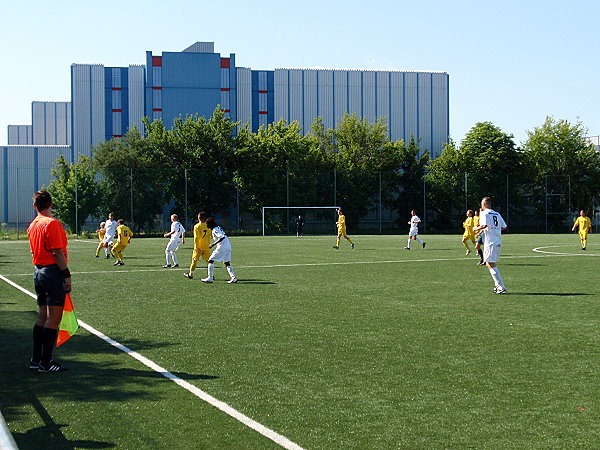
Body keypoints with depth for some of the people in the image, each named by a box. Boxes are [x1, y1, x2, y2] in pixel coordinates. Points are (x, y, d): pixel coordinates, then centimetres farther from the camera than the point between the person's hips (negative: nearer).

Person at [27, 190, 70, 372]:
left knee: (42, 317, 13)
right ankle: (46, 362, -4)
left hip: (38, 272, 9)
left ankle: (36, 359, 16)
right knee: (53, 318, -5)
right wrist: (67, 275, -14)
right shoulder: (52, 223, -12)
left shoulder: (32, 225, 12)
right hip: (53, 272, -9)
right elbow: (57, 252, -17)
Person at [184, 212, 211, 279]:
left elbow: (196, 237, -15)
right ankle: (211, 275, -2)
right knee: (208, 260, 5)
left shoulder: (197, 226, -9)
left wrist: (196, 246, -16)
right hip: (207, 247, 3)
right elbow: (211, 236, 7)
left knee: (194, 260, 10)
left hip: (199, 247, -3)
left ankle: (190, 274, 20)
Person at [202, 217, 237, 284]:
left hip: (222, 248, -9)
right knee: (227, 263, 11)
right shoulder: (219, 228, 17)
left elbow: (222, 237, -23)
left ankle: (210, 278, -2)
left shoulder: (215, 230, -11)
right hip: (228, 247, 9)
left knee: (210, 260, 0)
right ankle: (233, 277, -4)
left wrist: (213, 244, -22)